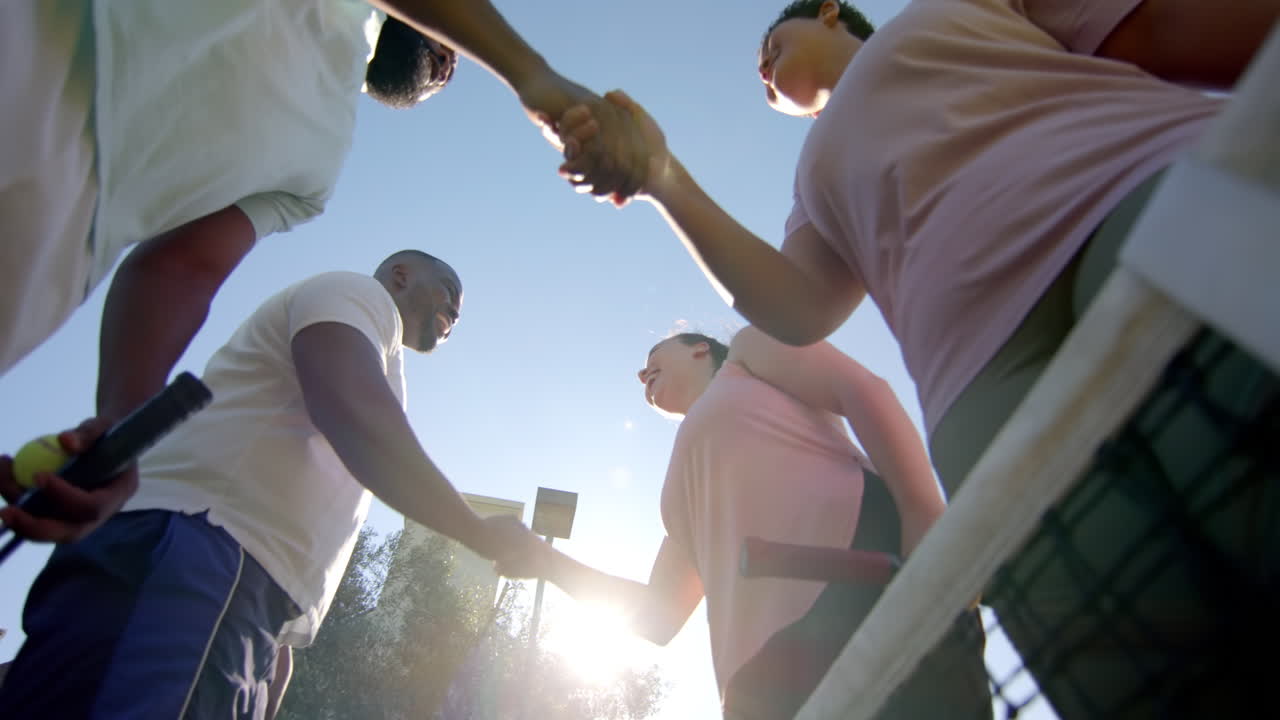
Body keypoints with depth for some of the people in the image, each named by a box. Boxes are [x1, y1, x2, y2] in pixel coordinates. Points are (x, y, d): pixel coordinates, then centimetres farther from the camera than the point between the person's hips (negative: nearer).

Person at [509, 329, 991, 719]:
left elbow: (865, 391, 2)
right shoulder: (685, 492, 35)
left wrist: (926, 521, -14)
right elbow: (658, 615, 33)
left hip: (863, 578, -6)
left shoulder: (749, 347, 21)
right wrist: (545, 560, 29)